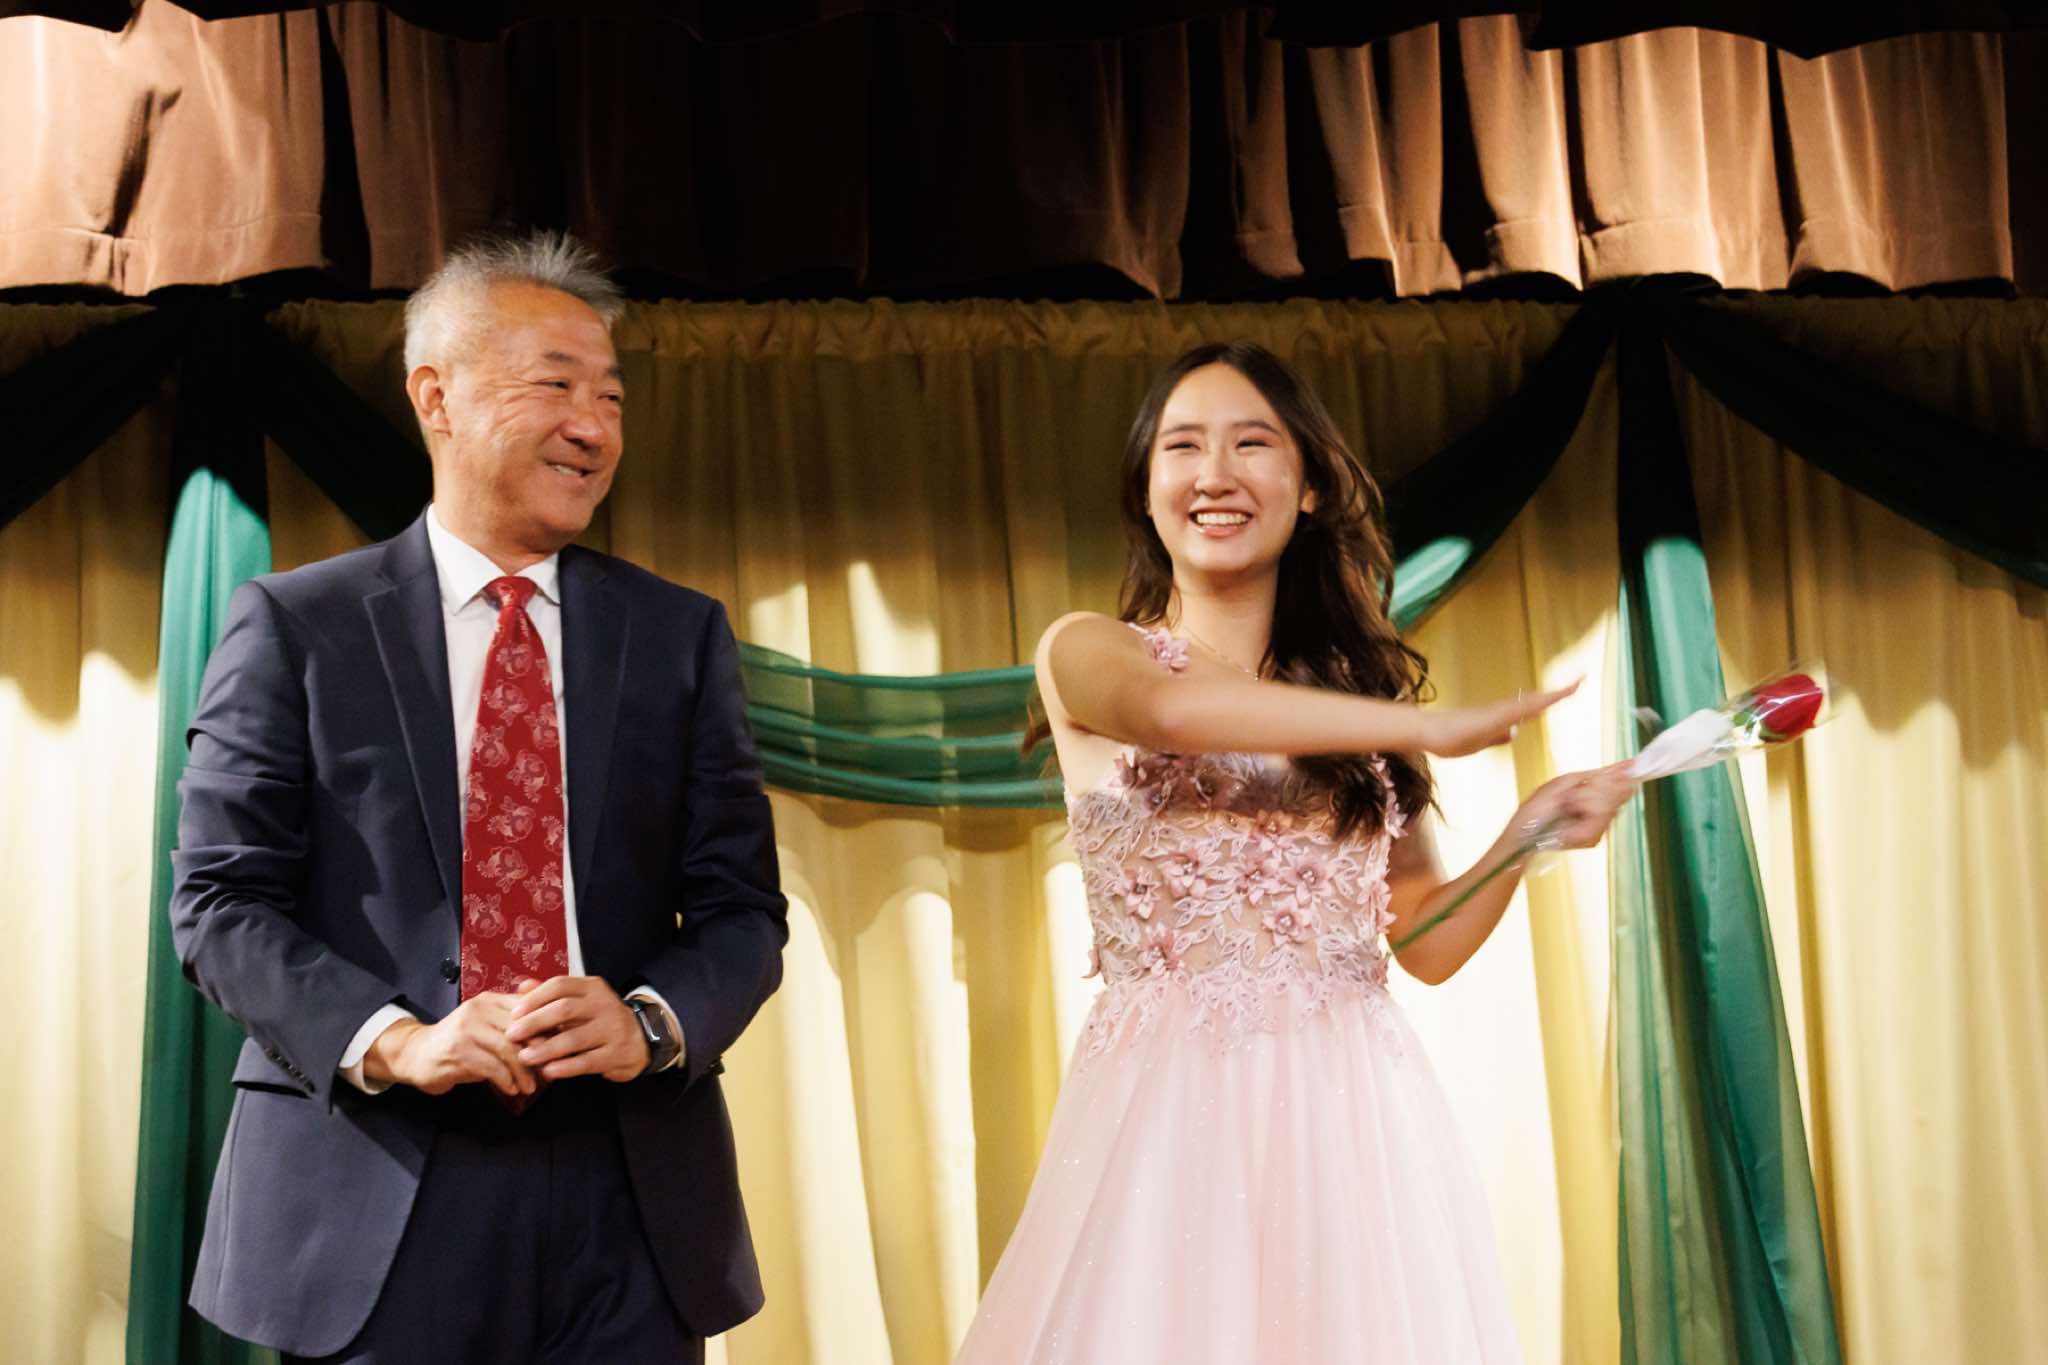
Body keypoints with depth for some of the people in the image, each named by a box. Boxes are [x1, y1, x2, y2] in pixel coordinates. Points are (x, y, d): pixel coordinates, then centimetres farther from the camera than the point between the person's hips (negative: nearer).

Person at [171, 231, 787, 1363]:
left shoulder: (680, 635, 9)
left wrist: (652, 1022, -14)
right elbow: (221, 902, -2)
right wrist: (391, 1042, -17)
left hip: (631, 1199, 2)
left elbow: (741, 907, 7)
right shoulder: (293, 626, 3)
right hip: (374, 1187, -2)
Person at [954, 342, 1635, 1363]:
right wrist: (1430, 727, -19)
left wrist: (1526, 832, -4)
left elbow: (1427, 942, 13)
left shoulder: (1362, 685, 14)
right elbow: (1169, 709, -21)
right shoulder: (1087, 654, 4)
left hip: (1354, 1120, 3)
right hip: (1171, 1112, -3)